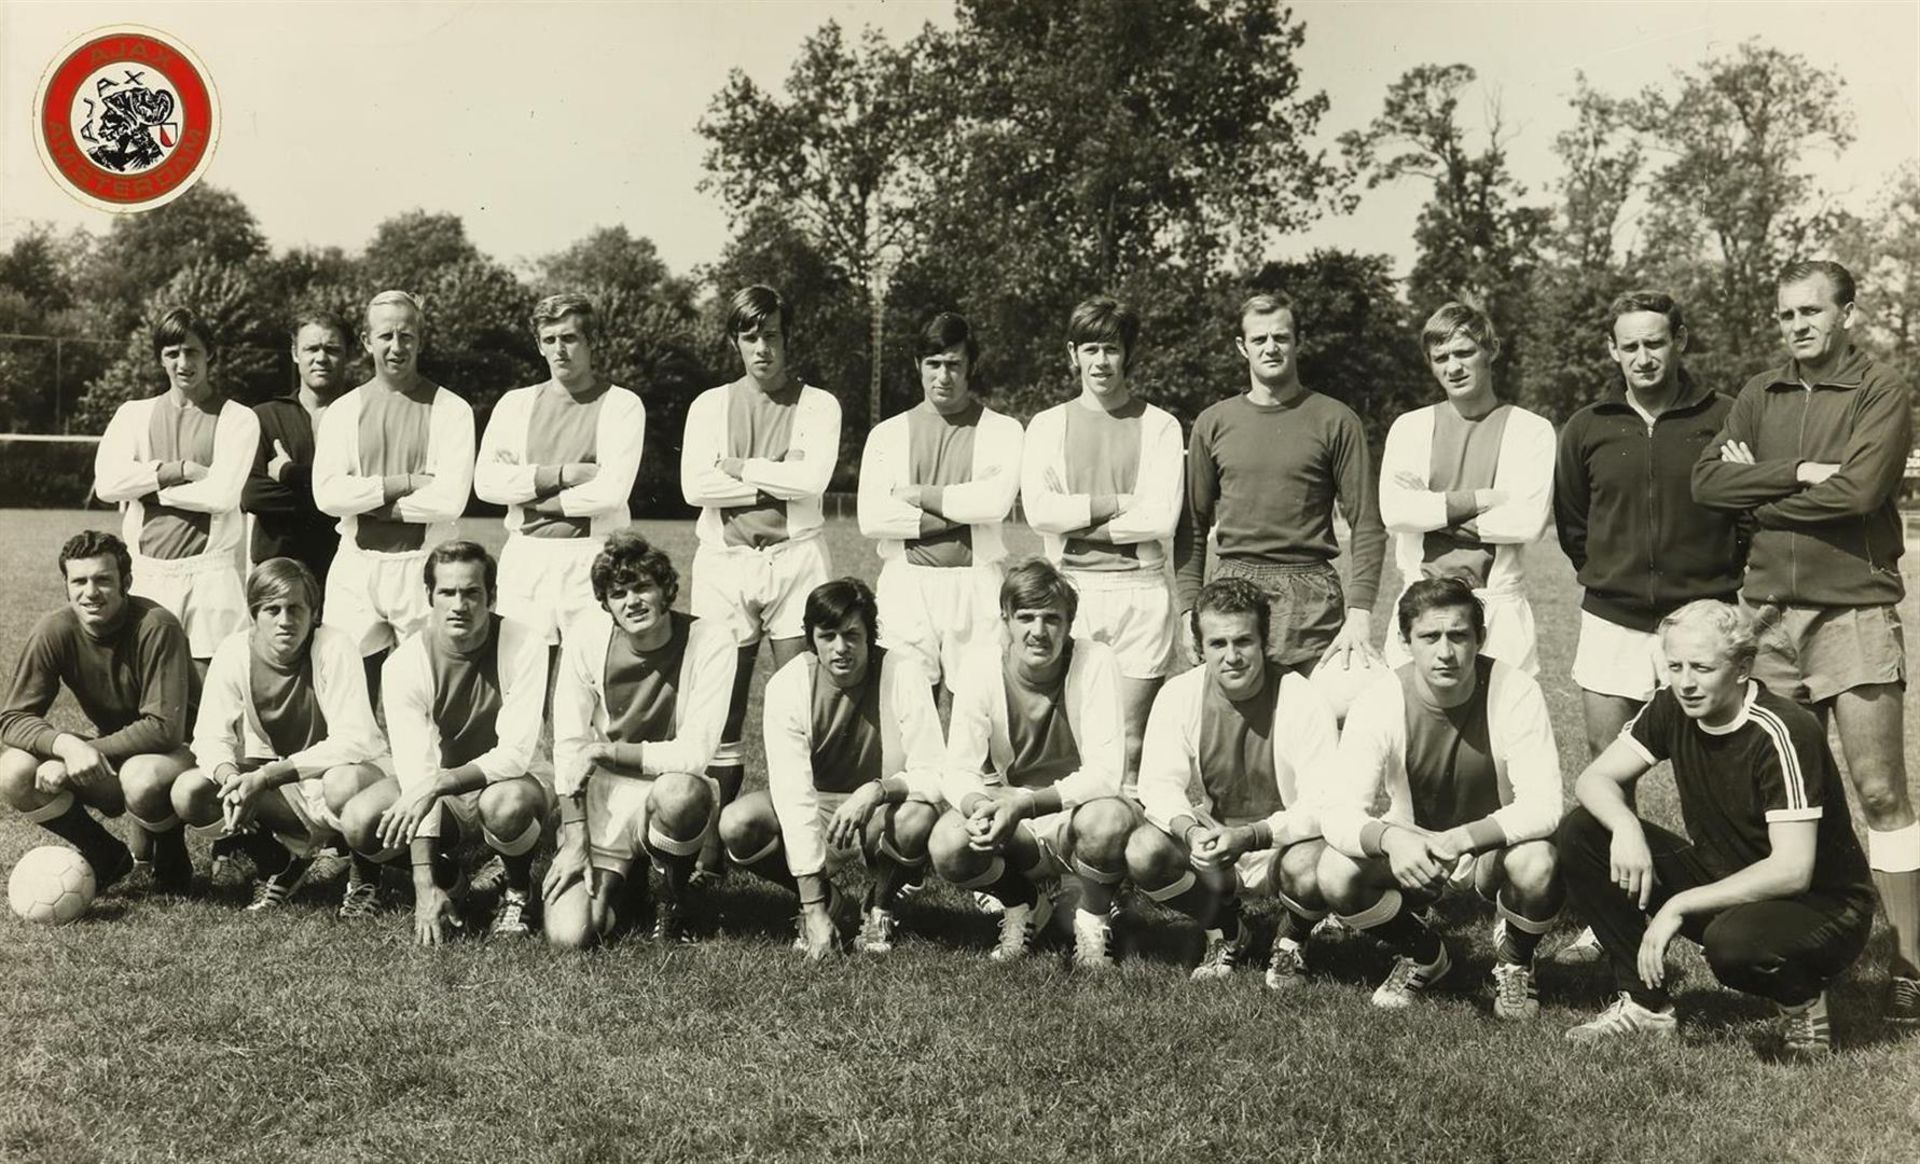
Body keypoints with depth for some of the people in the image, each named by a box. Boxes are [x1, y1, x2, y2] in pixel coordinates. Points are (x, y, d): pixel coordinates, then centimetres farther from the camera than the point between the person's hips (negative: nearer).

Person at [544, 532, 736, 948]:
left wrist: (606, 750, -16)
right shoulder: (586, 638, -6)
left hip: (673, 789, -2)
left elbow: (695, 753, -18)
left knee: (678, 792, -40)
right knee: (569, 934, -16)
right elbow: (569, 746, -4)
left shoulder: (710, 642, -15)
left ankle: (673, 891, -5)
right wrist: (575, 841, -9)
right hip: (603, 799, 2)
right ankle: (617, 880, 22)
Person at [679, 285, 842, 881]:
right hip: (724, 563, 1)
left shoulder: (818, 406, 9)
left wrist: (738, 467, -3)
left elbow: (812, 478, -8)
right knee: (720, 712, 1)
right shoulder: (709, 405, 13)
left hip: (795, 561, -1)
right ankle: (711, 850, 7)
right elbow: (694, 486, -2)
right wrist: (776, 484, -5)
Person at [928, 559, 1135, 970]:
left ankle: (1092, 919, -2)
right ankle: (1023, 905, 7)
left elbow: (1104, 774, -23)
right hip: (1011, 828, 2)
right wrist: (979, 805, -34)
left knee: (1110, 819, -36)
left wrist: (1027, 803, -36)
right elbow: (958, 772, -10)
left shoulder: (1095, 662, -17)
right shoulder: (981, 665, -11)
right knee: (946, 846, -28)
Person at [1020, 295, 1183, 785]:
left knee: (1130, 741, -1)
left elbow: (1161, 518, -6)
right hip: (1071, 588, 1)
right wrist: (1116, 503, -9)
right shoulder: (1047, 426, 11)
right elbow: (1038, 510, -2)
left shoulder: (1159, 427, 6)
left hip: (1140, 587, -1)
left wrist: (1077, 521, -5)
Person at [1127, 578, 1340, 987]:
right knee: (1143, 853, -24)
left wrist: (1251, 836, -38)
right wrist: (1190, 831, -33)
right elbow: (1159, 783, -11)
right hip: (1210, 847, 3)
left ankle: (1289, 942, 4)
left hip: (1284, 845, -3)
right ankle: (1224, 934, 7)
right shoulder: (1178, 696, -9)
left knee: (1311, 872, -36)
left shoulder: (1302, 700, -18)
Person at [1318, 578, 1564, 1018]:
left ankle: (1514, 961, 2)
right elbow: (1337, 812, -24)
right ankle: (1422, 955, 8)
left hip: (1497, 848, -1)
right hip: (1410, 852, 2)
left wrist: (1462, 839, -43)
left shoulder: (1516, 692, -23)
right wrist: (1389, 839, -46)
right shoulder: (1379, 702, -19)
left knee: (1537, 864, -35)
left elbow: (1543, 805, -29)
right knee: (1335, 874, -26)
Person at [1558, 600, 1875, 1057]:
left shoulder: (1782, 732, -25)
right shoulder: (1672, 708, -6)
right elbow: (1595, 778, -4)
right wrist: (1625, 826, -27)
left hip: (1820, 905, -6)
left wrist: (1680, 905, -29)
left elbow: (1791, 871, -30)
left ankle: (1803, 1004, -3)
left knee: (1733, 941, -41)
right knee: (1581, 832, -10)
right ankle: (1646, 1006, 0)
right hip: (1721, 883, 7)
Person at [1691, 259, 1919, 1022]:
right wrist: (1799, 473, -11)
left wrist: (1758, 489, -5)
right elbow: (1706, 481, 0)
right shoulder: (1761, 396, 12)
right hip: (1770, 612, 5)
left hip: (1853, 610, -4)